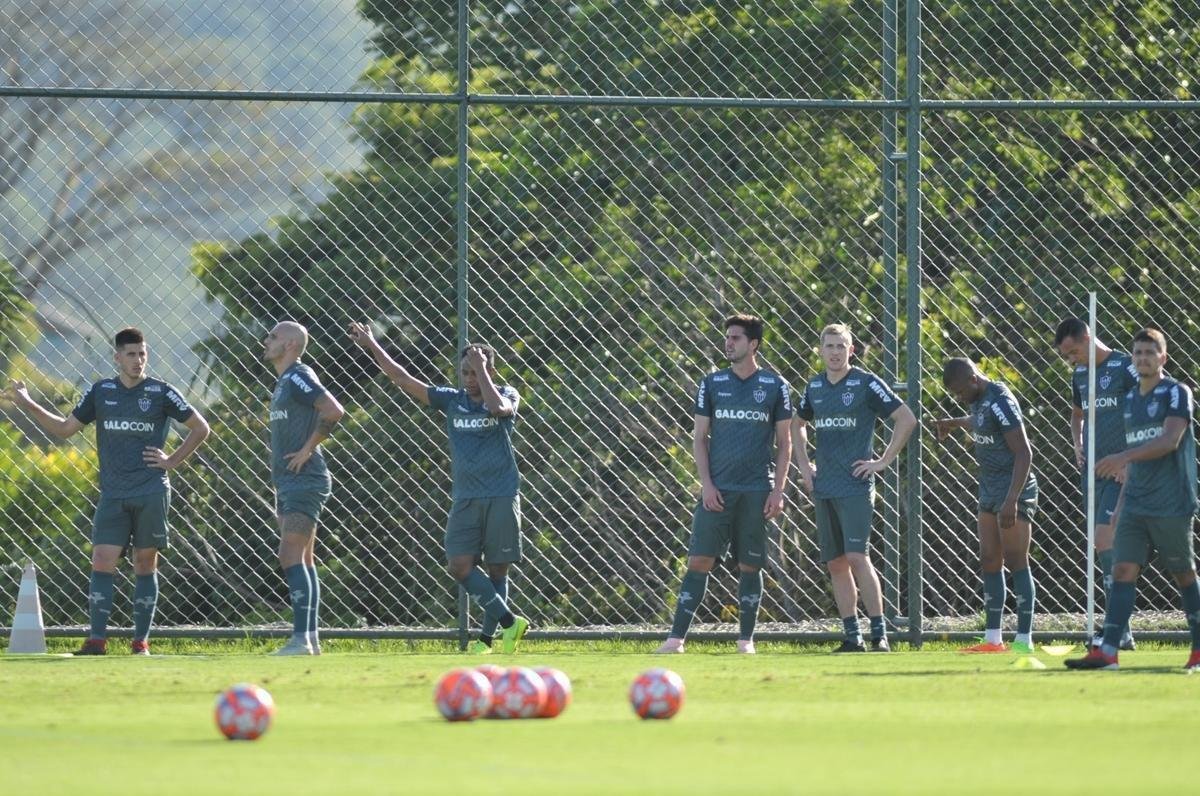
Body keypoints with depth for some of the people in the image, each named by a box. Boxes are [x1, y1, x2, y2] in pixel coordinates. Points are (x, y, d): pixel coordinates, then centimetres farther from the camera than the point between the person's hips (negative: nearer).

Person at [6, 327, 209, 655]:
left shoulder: (161, 392, 1)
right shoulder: (100, 392, 8)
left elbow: (200, 428, 8)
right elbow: (65, 428, 15)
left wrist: (172, 461, 0)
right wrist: (27, 403, 6)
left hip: (152, 493, -2)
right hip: (112, 493, 2)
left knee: (145, 564, 3)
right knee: (102, 563, -7)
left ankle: (141, 641, 7)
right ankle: (97, 639, -7)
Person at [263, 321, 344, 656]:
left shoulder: (298, 377, -11)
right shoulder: (283, 382, 19)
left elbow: (333, 411, -25)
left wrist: (308, 449, -18)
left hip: (305, 480, -10)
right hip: (290, 482, 10)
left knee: (291, 556, -15)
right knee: (303, 560, 9)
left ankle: (301, 639, -19)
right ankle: (310, 638, 11)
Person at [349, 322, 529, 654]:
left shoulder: (507, 396, 1)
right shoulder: (452, 400, 9)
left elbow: (498, 407, -25)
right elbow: (405, 381, 7)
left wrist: (482, 371, -15)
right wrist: (372, 347, 4)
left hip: (501, 498, -3)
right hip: (465, 498, 3)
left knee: (497, 568, 0)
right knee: (459, 565, -10)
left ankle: (487, 637, 3)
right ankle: (509, 621, -6)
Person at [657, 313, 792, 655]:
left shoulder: (775, 386, 4)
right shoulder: (712, 384, 6)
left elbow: (784, 443, 6)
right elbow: (699, 438, 8)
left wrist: (778, 490, -2)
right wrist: (706, 484, -4)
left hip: (757, 491, 0)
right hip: (717, 490, 0)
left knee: (750, 566, 3)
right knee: (699, 560, -6)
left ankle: (746, 640, 12)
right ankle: (677, 638, -8)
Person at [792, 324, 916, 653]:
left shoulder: (866, 383, -5)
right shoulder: (815, 386, 12)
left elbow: (907, 419, -7)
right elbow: (798, 424, 30)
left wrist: (884, 461, -8)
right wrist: (803, 465, 18)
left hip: (855, 486, -6)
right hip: (823, 488, 6)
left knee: (857, 558, -15)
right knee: (836, 564, 6)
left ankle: (879, 635, -13)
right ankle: (852, 637, 10)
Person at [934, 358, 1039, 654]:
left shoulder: (999, 402, -19)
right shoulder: (978, 400, 9)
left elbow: (1024, 453, -23)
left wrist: (1012, 500, -27)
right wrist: (955, 423, 32)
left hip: (1015, 489, -9)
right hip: (990, 490, 9)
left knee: (1016, 562, -8)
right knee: (990, 562, 9)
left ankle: (1024, 640, -6)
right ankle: (993, 639, 12)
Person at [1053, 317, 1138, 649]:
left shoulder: (1125, 368, -9)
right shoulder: (1080, 374, 14)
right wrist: (1078, 446, 14)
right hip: (1093, 469, 8)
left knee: (1105, 541, -17)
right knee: (1105, 547, 7)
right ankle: (1120, 631, 11)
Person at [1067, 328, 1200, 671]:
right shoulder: (1131, 399, 15)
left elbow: (1170, 440, -20)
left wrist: (1123, 457, -28)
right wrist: (1123, 500, 19)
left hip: (1172, 504, -6)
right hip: (1136, 506, 6)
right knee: (1123, 571, -5)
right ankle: (1107, 651, -12)